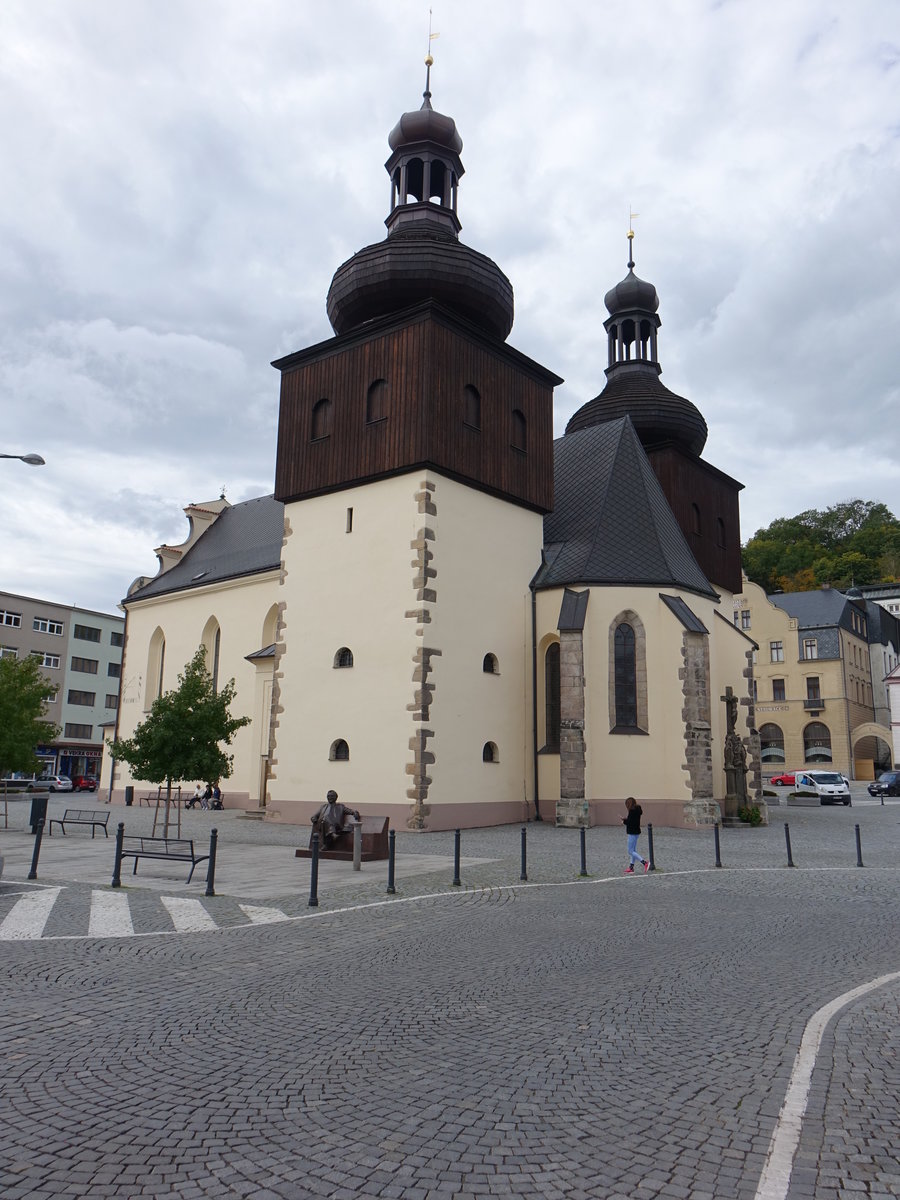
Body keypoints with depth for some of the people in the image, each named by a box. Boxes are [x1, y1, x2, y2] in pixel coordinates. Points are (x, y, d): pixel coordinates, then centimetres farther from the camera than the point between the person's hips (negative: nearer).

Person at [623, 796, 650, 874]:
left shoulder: (632, 811, -20)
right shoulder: (637, 810, 10)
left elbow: (631, 822, -25)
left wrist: (624, 821, -8)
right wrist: (626, 820, 8)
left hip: (633, 833, -11)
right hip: (636, 832, 11)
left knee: (631, 851, -5)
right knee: (633, 850, 15)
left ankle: (644, 863, -12)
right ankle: (631, 868, 21)